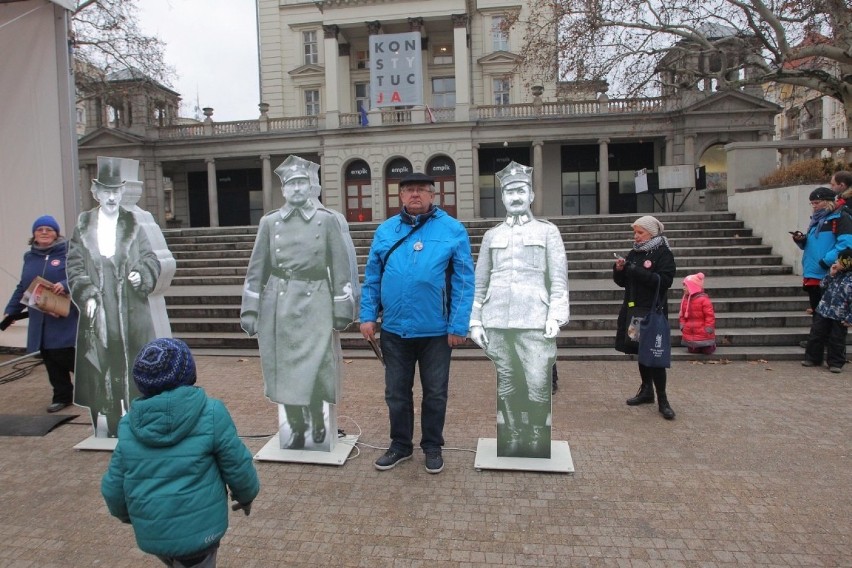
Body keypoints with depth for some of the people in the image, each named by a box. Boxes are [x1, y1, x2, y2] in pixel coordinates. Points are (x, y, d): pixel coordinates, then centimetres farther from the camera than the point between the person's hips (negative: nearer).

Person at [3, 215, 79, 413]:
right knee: (51, 361, 8)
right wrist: (10, 310, 16)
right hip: (40, 322, 6)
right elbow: (22, 288, 19)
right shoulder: (30, 257, 13)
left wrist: (66, 284, -26)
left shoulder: (69, 252, -5)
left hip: (66, 319, -6)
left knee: (67, 358, -5)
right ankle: (62, 396, 22)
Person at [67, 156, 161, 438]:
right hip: (99, 314, 1)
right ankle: (109, 429, 19)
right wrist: (87, 295, -10)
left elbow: (151, 260, 7)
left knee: (132, 370, 4)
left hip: (132, 313, 0)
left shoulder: (133, 225, 6)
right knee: (101, 372, 5)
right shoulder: (83, 227, 6)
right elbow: (75, 266, 4)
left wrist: (142, 275, -15)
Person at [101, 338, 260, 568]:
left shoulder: (129, 424, -2)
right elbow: (238, 466, -8)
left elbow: (113, 485, 6)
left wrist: (124, 514, 27)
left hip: (150, 532, 4)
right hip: (198, 528, -4)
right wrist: (246, 496, 12)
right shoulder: (210, 413, -15)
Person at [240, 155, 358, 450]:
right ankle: (295, 427, 26)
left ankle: (317, 420, 23)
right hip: (278, 304, 3)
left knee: (311, 369, -6)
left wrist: (342, 309, -4)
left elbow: (340, 267, 0)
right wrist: (249, 309, 3)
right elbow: (256, 269, 8)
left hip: (314, 303, -2)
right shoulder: (269, 222, 7)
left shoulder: (328, 220, 0)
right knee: (283, 370, 7)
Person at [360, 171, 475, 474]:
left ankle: (433, 446, 31)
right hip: (394, 329, 3)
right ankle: (400, 444, 33)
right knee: (396, 392, 15)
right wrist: (368, 315, 0)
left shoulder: (453, 230, -4)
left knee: (435, 393, 13)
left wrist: (459, 325, -12)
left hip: (436, 330, -2)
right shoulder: (385, 230, 5)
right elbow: (371, 278, 7)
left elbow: (464, 281, -7)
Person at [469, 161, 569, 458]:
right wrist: (475, 321, 7)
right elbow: (479, 282, 15)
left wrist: (556, 316, -9)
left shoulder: (547, 230, 10)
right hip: (496, 322, 2)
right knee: (506, 384, 8)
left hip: (534, 321, -2)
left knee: (538, 386, -6)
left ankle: (538, 438, 14)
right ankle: (513, 437, 22)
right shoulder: (492, 235, 16)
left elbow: (559, 278, 3)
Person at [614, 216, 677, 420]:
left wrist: (637, 271, -23)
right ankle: (646, 390, 28)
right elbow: (622, 282, 14)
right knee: (640, 351, 14)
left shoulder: (663, 253, -5)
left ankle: (662, 399, 1)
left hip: (653, 311, -6)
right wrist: (619, 270, -6)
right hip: (633, 309, 6)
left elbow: (664, 280, -18)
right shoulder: (634, 253, 11)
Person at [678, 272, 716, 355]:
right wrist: (682, 325, 2)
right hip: (689, 334, 5)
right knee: (693, 351, 6)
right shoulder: (684, 299, 3)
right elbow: (682, 314, 12)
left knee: (707, 351, 3)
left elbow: (710, 315, -14)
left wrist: (708, 328, -15)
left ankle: (711, 344, 32)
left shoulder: (704, 299, -15)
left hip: (703, 334, -5)